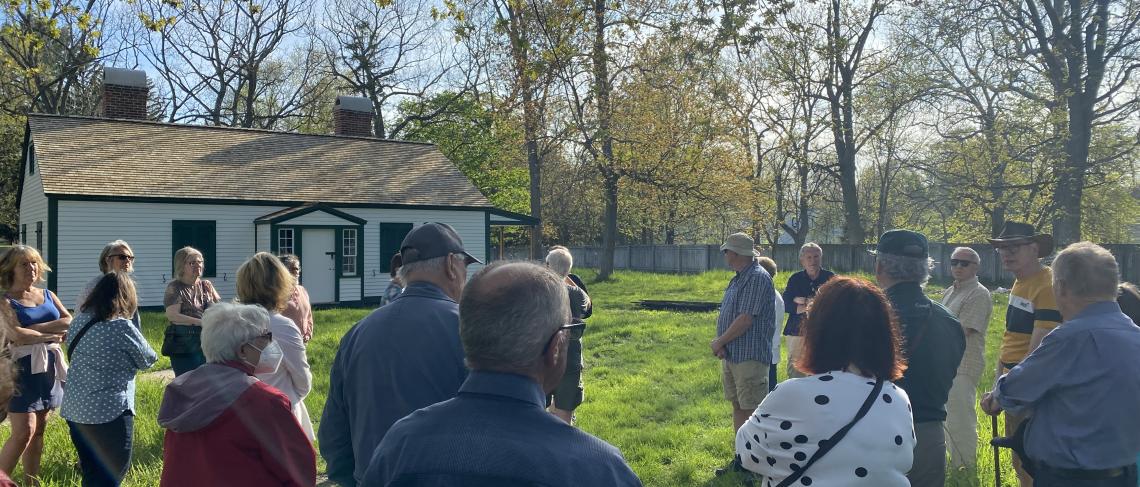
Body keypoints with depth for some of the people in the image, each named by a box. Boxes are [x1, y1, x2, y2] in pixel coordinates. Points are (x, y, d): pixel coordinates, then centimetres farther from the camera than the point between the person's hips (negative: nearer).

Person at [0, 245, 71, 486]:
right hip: (22, 369, -5)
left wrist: (36, 328, -13)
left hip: (48, 367, 6)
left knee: (39, 428, 11)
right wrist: (53, 334, -9)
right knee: (24, 431, -11)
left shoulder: (47, 295, 10)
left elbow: (70, 321, -2)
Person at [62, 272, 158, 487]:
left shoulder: (81, 320, 3)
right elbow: (148, 360, -2)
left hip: (73, 410, 7)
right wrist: (128, 356, 18)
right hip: (109, 412, -7)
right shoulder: (122, 327, -16)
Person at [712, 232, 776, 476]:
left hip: (749, 357, -10)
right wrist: (720, 342, -3)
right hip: (731, 355, 10)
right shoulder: (738, 279, 15)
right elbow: (725, 315, 14)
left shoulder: (758, 278, -15)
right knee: (738, 407, 15)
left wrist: (719, 342, -12)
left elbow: (746, 319, -21)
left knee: (753, 411, -3)